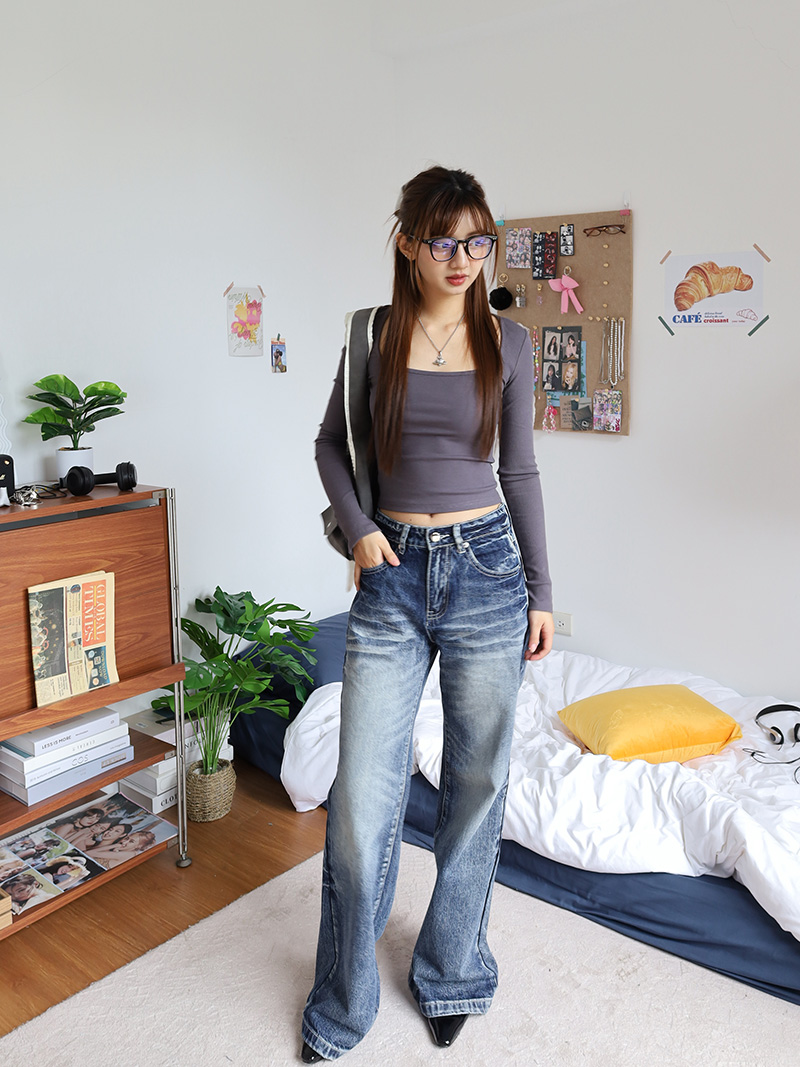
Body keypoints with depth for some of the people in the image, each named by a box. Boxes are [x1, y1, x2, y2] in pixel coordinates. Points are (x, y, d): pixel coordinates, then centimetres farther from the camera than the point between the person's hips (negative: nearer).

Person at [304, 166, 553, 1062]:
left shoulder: (506, 342, 4)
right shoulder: (374, 334, 2)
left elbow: (519, 470, 7)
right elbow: (331, 443, 11)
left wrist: (539, 591, 6)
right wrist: (357, 527, -6)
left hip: (486, 569, 1)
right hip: (394, 576, 0)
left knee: (477, 780, 11)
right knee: (362, 796, 0)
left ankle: (451, 971, 35)